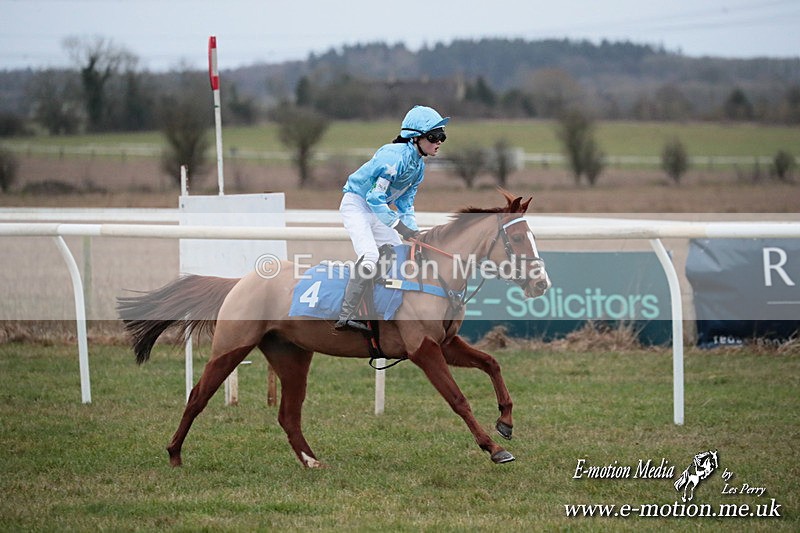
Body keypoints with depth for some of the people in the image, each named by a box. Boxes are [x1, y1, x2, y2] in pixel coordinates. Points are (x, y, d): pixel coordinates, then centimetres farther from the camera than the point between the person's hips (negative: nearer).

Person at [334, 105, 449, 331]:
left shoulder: (419, 165, 4)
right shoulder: (396, 155, -26)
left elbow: (405, 202, 11)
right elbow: (375, 198, -29)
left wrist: (415, 232, -3)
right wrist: (402, 228, -30)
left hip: (376, 210, 10)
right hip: (355, 204, -10)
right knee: (370, 257, -26)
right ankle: (346, 317, -26)